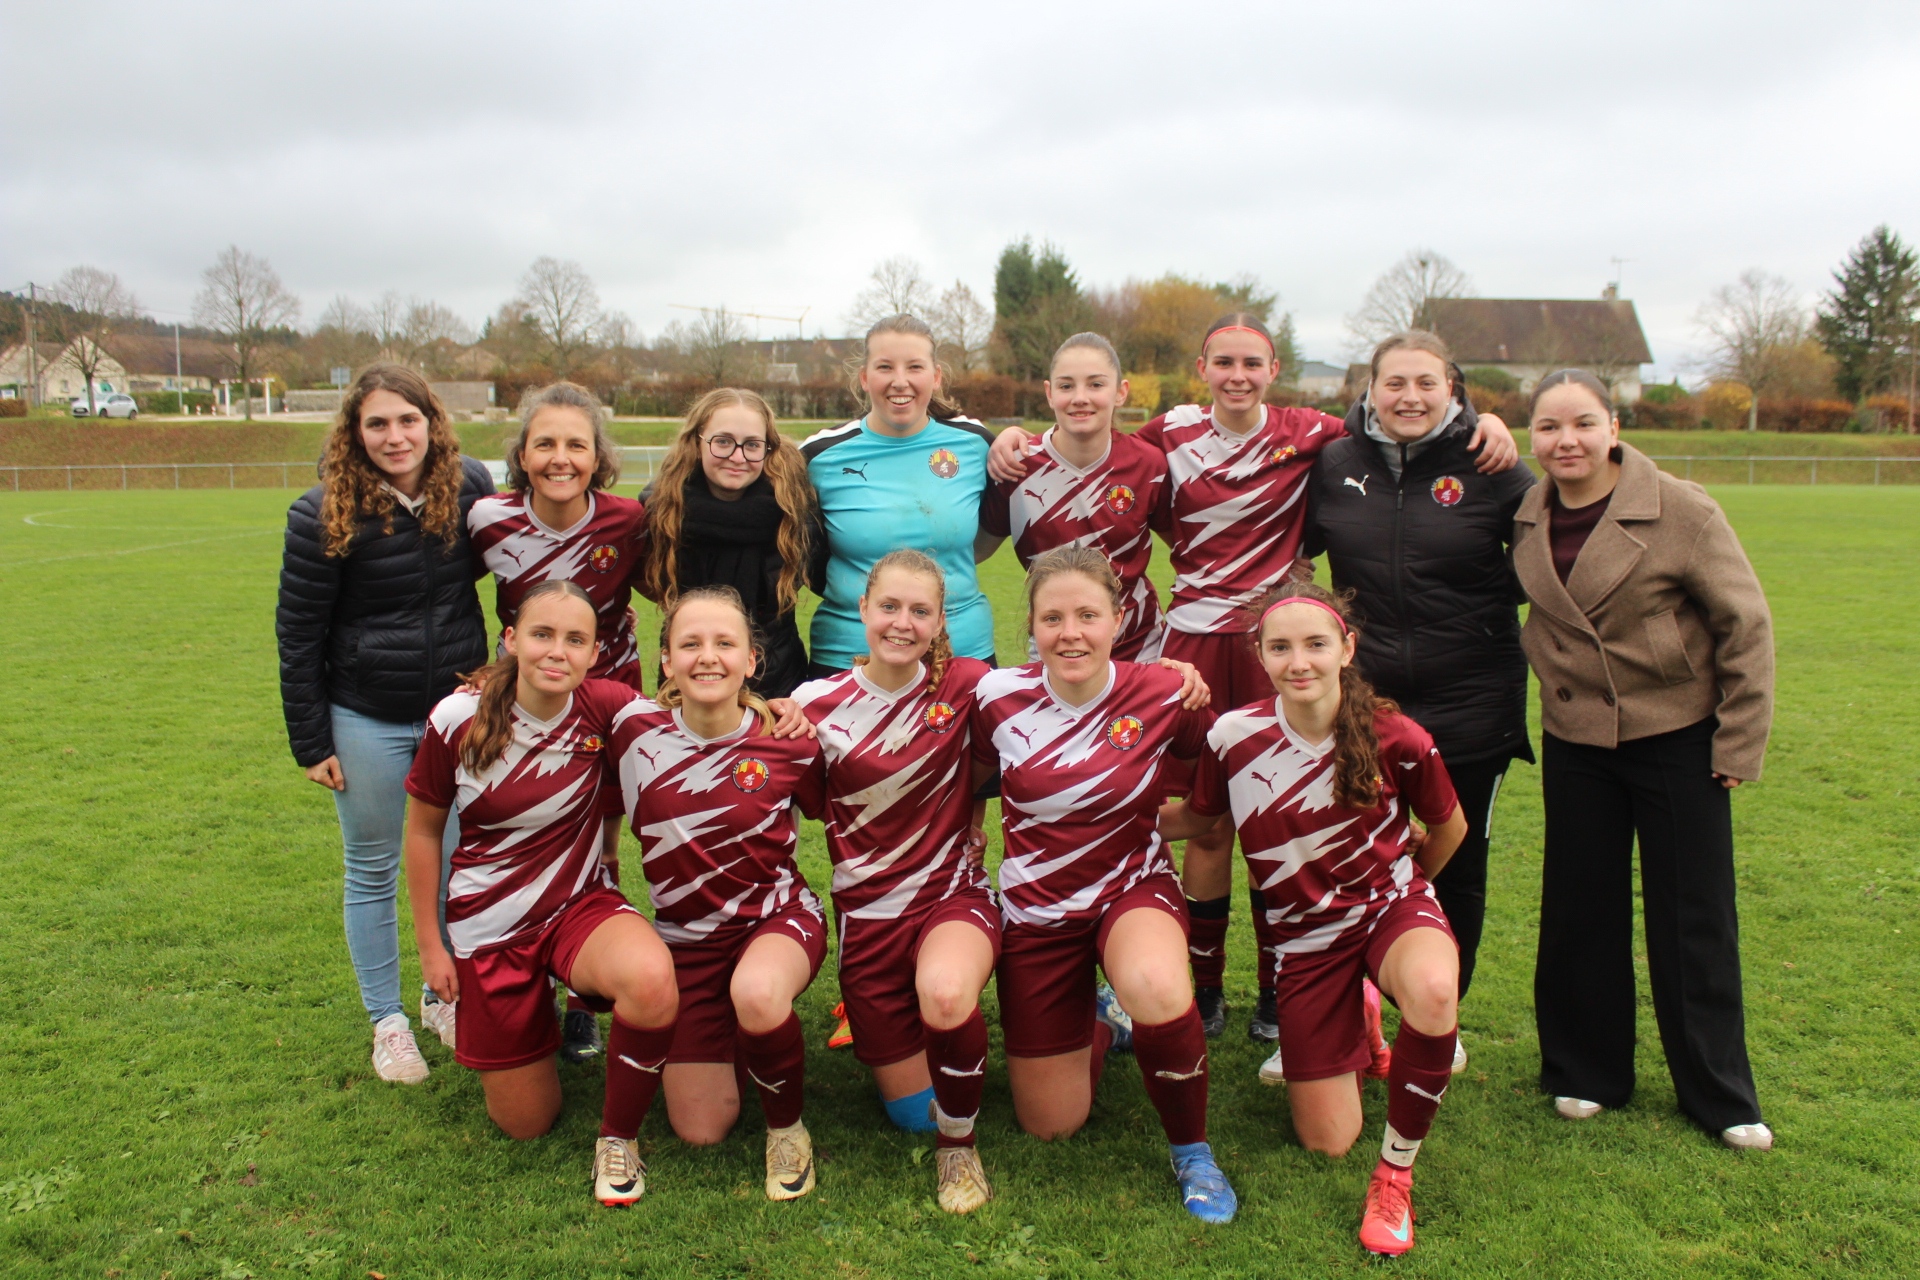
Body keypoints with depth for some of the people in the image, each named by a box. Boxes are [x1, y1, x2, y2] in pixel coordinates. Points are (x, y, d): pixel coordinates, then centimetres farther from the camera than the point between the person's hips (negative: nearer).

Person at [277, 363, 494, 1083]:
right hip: (368, 721, -2)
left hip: (458, 708, 3)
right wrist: (310, 743, -6)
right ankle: (387, 1021, 26)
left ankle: (444, 995, 33)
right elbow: (298, 633, -6)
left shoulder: (470, 488, -5)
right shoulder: (323, 515, -12)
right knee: (373, 873, 10)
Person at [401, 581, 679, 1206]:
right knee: (527, 1123, 10)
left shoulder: (605, 707, -14)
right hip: (489, 924, 1)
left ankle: (619, 1135, -8)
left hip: (580, 903, 0)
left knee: (652, 983, -37)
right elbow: (423, 830, 0)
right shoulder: (457, 720, -14)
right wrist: (429, 945, 3)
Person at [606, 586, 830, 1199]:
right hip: (686, 935, 2)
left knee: (756, 995, -39)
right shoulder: (635, 728, -12)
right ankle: (724, 1045, 36)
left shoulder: (789, 743, -15)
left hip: (779, 915, -2)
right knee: (701, 1132, 1)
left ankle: (788, 1126, -8)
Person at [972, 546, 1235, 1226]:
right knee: (1050, 1126, 9)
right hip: (1036, 908, 2)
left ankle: (1192, 1150, -9)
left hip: (1135, 888, -2)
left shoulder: (1165, 694, -15)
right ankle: (1098, 1025, 42)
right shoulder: (999, 697, -13)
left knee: (1157, 990, -39)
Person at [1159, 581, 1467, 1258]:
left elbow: (1449, 826, 2)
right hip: (1307, 935, 2)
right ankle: (1357, 1024, 39)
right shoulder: (1233, 736, -16)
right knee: (1327, 1142, 5)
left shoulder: (1395, 738, -19)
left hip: (1392, 904, -1)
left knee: (1432, 992, -40)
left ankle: (1395, 1176, -14)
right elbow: (1197, 816, 4)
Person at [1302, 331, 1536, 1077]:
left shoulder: (1488, 470, -5)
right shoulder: (1334, 466, 2)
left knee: (1455, 870, 11)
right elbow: (1294, 547, 15)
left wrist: (1487, 609, -4)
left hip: (1470, 707, -1)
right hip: (1360, 701, 1)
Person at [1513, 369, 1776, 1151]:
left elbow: (1745, 626, -9)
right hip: (1575, 742, 3)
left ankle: (1720, 1096, 22)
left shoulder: (1682, 512, -13)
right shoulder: (1526, 520, -2)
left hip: (1678, 736, -3)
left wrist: (1740, 740, -9)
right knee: (1580, 911, 9)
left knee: (1694, 918, 6)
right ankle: (1586, 1072, 27)